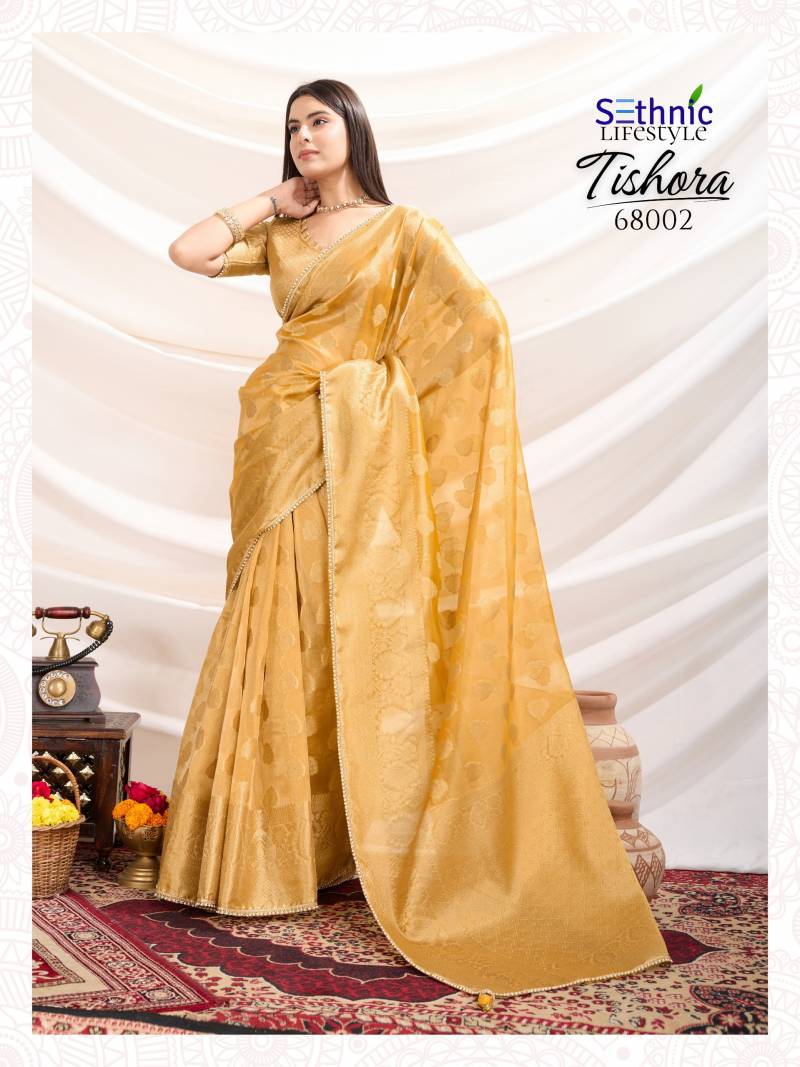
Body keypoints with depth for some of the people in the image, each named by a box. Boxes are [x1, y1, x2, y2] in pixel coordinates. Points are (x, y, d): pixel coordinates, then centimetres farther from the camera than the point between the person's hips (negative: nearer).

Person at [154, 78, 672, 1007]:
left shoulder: (403, 227, 2)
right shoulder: (280, 234, 16)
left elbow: (481, 323, -7)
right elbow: (188, 252, 4)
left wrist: (396, 377, -3)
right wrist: (269, 201, 11)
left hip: (359, 452, -5)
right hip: (284, 450, 5)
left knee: (358, 632, -3)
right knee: (277, 635, 4)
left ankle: (375, 834, 11)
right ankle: (275, 835, 17)